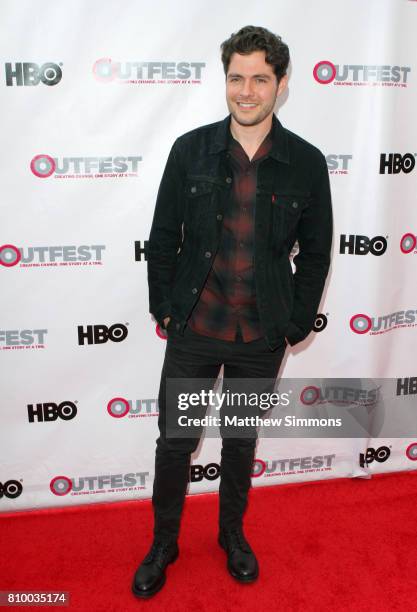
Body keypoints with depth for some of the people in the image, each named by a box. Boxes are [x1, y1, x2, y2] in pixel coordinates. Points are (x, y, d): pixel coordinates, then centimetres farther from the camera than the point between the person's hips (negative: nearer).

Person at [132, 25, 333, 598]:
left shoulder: (306, 162, -6)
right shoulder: (190, 150, -6)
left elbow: (314, 253, 2)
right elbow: (163, 238, 2)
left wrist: (297, 324, 2)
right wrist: (163, 308, 2)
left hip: (261, 337, 0)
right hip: (193, 329, 0)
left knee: (241, 440, 19)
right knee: (175, 442, 12)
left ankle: (232, 533, 45)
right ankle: (164, 543, 37)